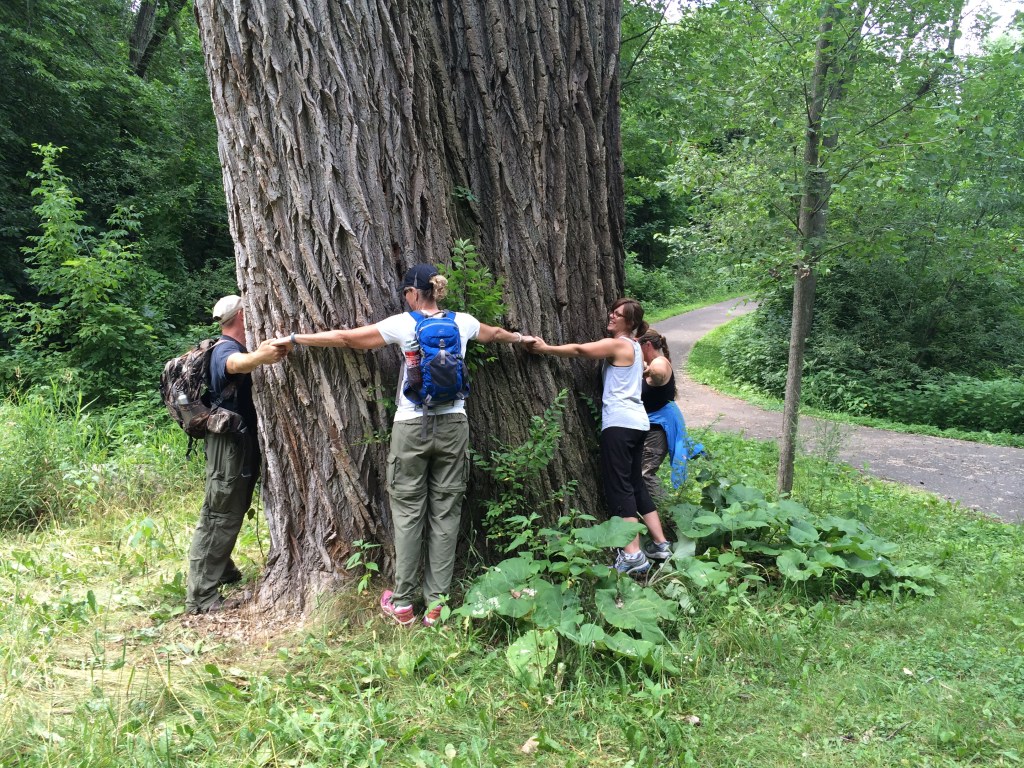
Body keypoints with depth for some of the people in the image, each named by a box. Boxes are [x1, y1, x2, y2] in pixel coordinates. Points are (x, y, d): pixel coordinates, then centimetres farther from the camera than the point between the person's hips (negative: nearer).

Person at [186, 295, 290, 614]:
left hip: (242, 442, 11)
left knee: (233, 510, 21)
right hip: (229, 442, -11)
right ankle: (201, 595, -5)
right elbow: (236, 364, -44)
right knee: (220, 515, -9)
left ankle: (223, 570, 36)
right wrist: (259, 357, -64)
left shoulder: (234, 348, 15)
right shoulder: (226, 349, -18)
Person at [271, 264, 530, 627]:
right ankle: (437, 604, 11)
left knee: (408, 513, 6)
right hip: (453, 427, 3)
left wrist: (294, 338, 11)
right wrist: (519, 338, 49)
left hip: (412, 428, -3)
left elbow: (345, 338, -1)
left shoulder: (403, 324, -4)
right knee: (445, 512, 6)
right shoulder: (462, 322, 6)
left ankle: (403, 603, 13)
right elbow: (494, 333, 28)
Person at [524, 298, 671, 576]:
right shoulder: (633, 346, 21)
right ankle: (660, 544, 18)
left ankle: (632, 555, -13)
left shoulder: (618, 345, -6)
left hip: (620, 423, -9)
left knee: (619, 487, -10)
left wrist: (545, 349, -1)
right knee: (635, 484, 15)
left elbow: (579, 350, -9)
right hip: (636, 422, 10)